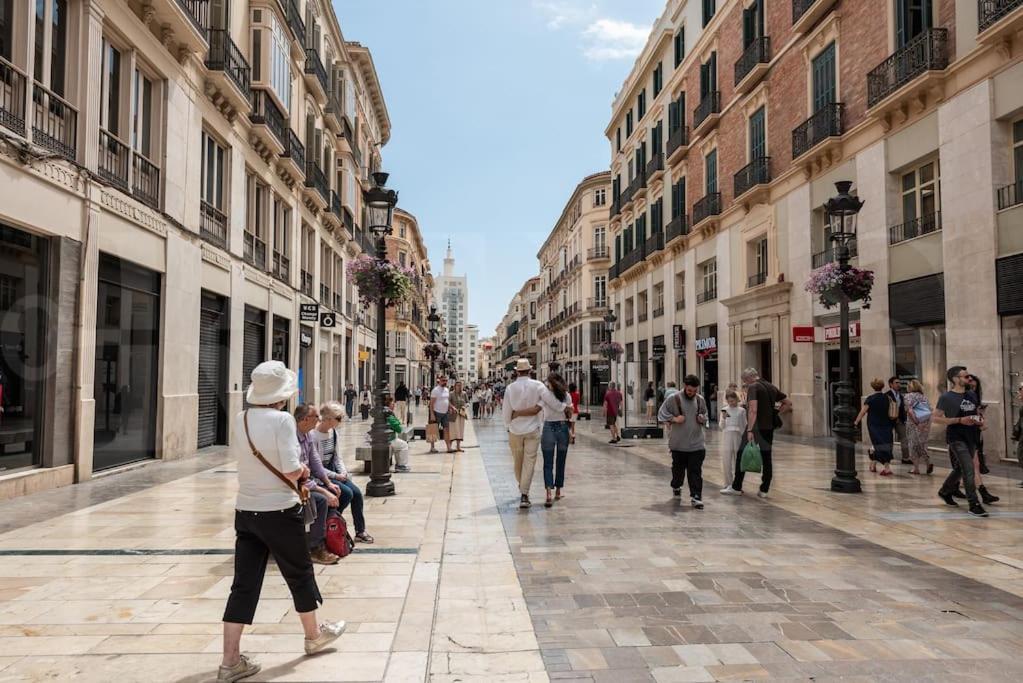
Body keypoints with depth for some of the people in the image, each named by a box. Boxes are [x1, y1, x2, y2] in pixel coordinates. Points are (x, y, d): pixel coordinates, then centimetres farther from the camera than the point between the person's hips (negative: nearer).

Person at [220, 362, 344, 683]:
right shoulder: (282, 419, -18)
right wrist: (303, 471, 0)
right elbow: (292, 470, -23)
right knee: (300, 574, 16)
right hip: (279, 511, -5)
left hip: (245, 511, 5)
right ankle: (314, 635, 36)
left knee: (244, 584, 10)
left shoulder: (239, 420, 1)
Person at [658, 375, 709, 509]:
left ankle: (696, 497, -1)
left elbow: (705, 416, 20)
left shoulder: (700, 400, 5)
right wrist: (674, 419, -16)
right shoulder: (673, 399, -7)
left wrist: (703, 419, -2)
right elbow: (661, 414, -3)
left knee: (696, 471, -3)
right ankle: (676, 487, 41)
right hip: (678, 443, -1)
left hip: (697, 444, 2)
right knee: (678, 468, 15)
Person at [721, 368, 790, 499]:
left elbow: (753, 410, -22)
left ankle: (736, 488, 8)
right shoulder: (771, 387, 13)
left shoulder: (753, 387, -10)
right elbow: (788, 403, 19)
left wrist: (750, 430, -26)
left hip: (756, 427, -7)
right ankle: (764, 490, 11)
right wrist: (775, 413, 14)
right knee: (766, 458, 9)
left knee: (741, 456, 4)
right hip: (769, 428, 7)